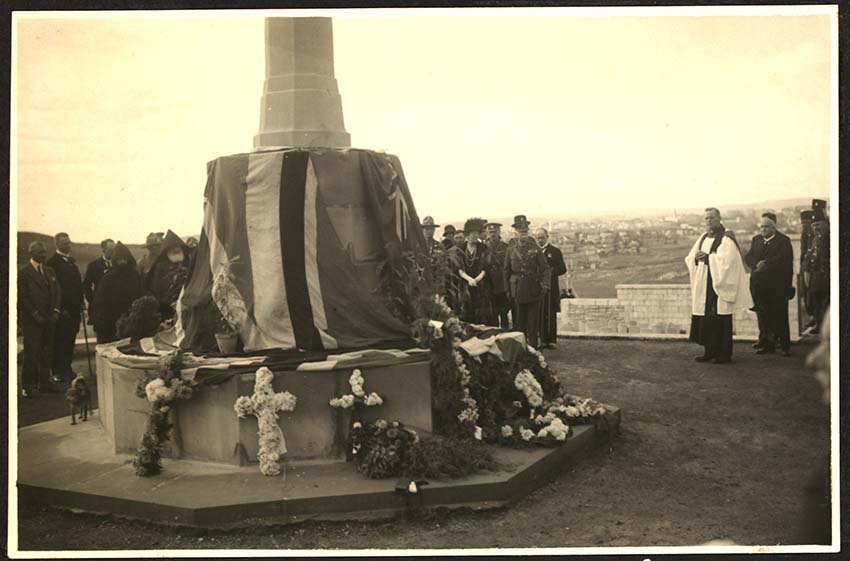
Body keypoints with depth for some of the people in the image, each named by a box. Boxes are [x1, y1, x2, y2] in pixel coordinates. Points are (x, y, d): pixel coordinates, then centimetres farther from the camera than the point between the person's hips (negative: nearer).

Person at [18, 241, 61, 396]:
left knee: (46, 353, 7)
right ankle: (27, 386, 3)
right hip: (31, 321, -6)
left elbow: (57, 292, 14)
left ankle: (44, 383, 14)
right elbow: (23, 297, -9)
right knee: (31, 354, -4)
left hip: (49, 319, 6)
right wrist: (35, 314, -13)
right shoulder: (23, 273, -5)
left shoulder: (49, 271, 15)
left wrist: (56, 311, 1)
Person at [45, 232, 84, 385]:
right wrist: (60, 308, -17)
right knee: (61, 341, -4)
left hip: (74, 308, 7)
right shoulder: (52, 262, -10)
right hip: (62, 309, -7)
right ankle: (59, 373, 2)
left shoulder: (71, 261, 16)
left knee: (70, 340, 11)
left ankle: (66, 370, 20)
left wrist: (80, 303, 13)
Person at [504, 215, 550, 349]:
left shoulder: (535, 248, 3)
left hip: (533, 291, -1)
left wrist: (544, 284, -9)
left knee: (533, 321, 1)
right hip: (517, 291, 1)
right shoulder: (511, 249, 6)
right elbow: (506, 271, 10)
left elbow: (545, 268, 2)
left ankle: (533, 347, 7)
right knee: (519, 322, 5)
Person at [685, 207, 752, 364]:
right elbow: (690, 258, 12)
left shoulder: (726, 238, -6)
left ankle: (724, 353, 2)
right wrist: (696, 257, -10)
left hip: (719, 285, -7)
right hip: (704, 286, 7)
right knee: (705, 320, 6)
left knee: (720, 320, -5)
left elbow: (727, 260, -20)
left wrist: (707, 257, -18)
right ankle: (710, 351, 14)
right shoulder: (704, 238, 16)